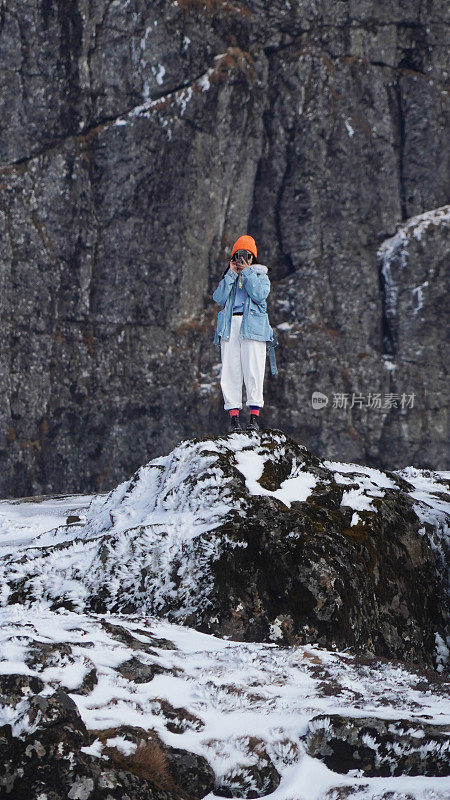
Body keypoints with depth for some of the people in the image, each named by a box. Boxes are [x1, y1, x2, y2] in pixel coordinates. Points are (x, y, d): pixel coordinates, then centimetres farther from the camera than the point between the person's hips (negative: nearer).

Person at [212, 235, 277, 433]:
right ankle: (233, 416, -6)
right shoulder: (228, 277, 21)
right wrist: (231, 274, -1)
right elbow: (219, 298, 2)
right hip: (230, 325, 3)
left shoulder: (260, 276, 14)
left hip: (252, 325, -3)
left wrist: (247, 272, -6)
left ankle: (254, 416, -11)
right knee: (230, 371, -6)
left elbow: (260, 295, -7)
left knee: (253, 370, -12)